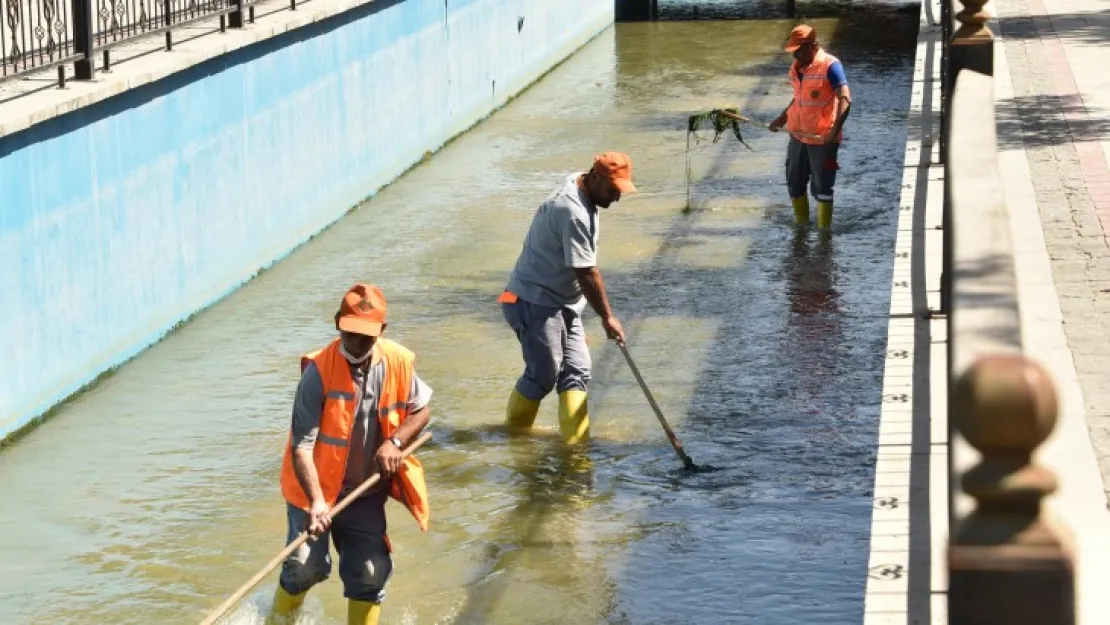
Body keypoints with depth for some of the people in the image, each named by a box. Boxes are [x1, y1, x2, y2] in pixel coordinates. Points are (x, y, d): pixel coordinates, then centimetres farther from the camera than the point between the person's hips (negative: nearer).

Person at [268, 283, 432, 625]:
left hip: (366, 492, 4)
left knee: (370, 572, -1)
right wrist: (316, 500, -37)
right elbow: (301, 445, -25)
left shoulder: (398, 363, -9)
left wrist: (394, 442, -11)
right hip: (315, 488, -3)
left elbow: (420, 410, 9)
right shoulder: (319, 371, -22)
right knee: (306, 567, -10)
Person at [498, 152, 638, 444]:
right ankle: (515, 430, 19)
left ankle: (576, 441, 2)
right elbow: (586, 273, -24)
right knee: (543, 375, -2)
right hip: (535, 302, -10)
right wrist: (607, 317, -17)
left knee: (577, 370, 3)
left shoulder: (576, 183, 5)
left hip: (562, 303, 10)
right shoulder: (572, 212, -26)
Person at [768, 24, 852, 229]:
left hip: (822, 139, -8)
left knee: (821, 188, 0)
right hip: (798, 136, 8)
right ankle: (801, 228, 30)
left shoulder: (830, 66, -16)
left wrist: (835, 130, -33)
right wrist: (783, 118, 15)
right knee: (795, 185, 14)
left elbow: (845, 99, -23)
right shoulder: (796, 67, 8)